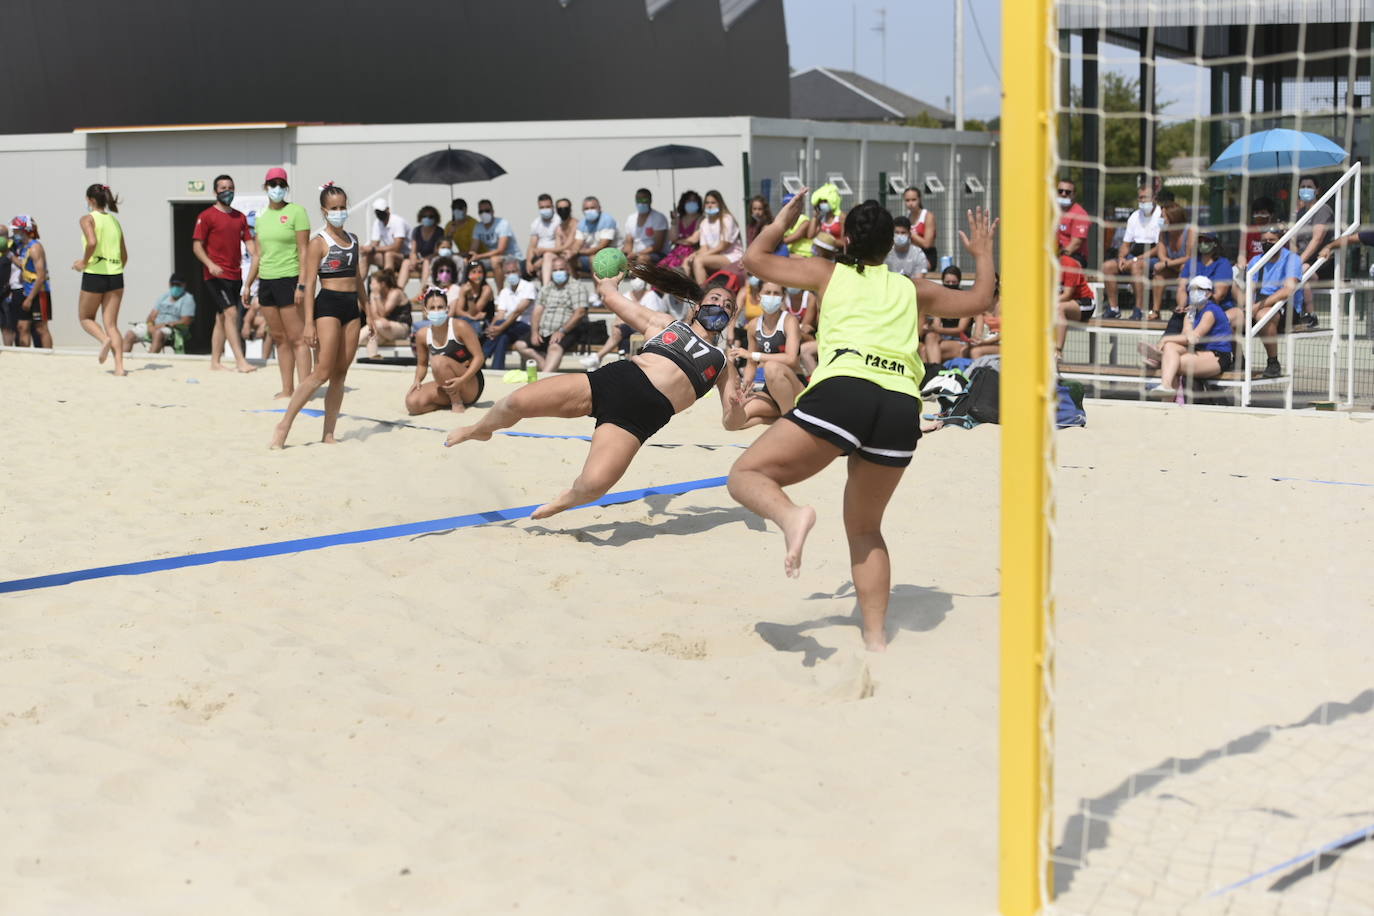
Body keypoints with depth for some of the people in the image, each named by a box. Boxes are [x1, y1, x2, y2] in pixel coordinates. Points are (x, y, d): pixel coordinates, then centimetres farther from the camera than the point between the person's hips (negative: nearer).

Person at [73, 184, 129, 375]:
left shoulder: (88, 219, -4)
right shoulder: (115, 221, 14)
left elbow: (92, 242, -23)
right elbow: (124, 255, 14)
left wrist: (84, 262, -9)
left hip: (94, 274, -5)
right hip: (116, 275, 5)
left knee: (86, 317, 16)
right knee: (111, 324, 5)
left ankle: (105, 339, -14)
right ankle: (119, 366, -9)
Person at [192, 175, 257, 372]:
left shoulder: (240, 217, 14)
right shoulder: (206, 216, -3)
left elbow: (249, 242, 12)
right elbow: (197, 246, -7)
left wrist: (257, 258, -9)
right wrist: (210, 264, -23)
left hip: (235, 275, 7)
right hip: (216, 275, -7)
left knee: (222, 318, 11)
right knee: (231, 313, -17)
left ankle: (215, 362, 17)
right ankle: (240, 361, -21)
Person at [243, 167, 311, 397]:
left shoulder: (296, 212, -5)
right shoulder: (262, 217, 14)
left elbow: (304, 251, -10)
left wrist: (302, 285, -17)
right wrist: (248, 285, 18)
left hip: (289, 280, -7)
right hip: (266, 281, 7)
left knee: (297, 338, -8)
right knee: (279, 338, 8)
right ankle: (287, 389, 12)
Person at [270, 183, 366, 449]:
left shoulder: (353, 240, 14)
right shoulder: (318, 243, -5)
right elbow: (309, 283, -9)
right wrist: (309, 323, -15)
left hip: (352, 307, 6)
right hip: (328, 304, -6)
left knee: (340, 373, 5)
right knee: (322, 372, -14)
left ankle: (328, 433, 9)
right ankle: (284, 425, -10)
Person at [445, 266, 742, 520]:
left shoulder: (723, 363, 20)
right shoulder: (664, 323, 22)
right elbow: (610, 296, 27)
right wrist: (609, 283, 48)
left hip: (640, 416, -2)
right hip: (612, 380, 2)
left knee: (594, 484, -28)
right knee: (517, 402, -13)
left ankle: (568, 498, 10)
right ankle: (480, 429, 23)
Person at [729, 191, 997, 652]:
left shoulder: (829, 272, 22)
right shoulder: (912, 289, 28)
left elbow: (754, 258, 29)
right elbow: (978, 301, 40)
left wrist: (779, 224, 45)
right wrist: (983, 254, 56)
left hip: (843, 391, -4)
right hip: (902, 406, 4)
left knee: (746, 474, 4)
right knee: (865, 527, 21)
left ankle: (789, 515, -29)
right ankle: (876, 639, 11)